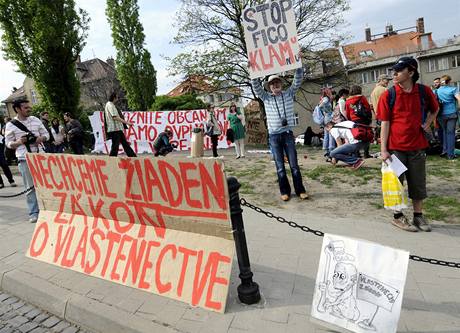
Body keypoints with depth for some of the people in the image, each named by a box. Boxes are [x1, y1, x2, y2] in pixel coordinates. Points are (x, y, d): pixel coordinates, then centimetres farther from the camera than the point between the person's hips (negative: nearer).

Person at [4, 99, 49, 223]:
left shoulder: (36, 120, 6)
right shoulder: (10, 125, 0)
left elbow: (46, 134, 11)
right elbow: (8, 143, 4)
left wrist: (41, 139, -10)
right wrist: (18, 142, -15)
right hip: (24, 159, -2)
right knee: (30, 187, 1)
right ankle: (34, 213, 8)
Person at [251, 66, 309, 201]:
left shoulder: (289, 94, 8)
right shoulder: (266, 98, 8)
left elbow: (297, 82, -1)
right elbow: (256, 87, -2)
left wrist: (299, 67, -12)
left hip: (288, 134, 0)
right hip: (274, 136, 0)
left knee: (294, 164, 2)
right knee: (280, 166, 5)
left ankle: (300, 190, 10)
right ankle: (285, 191, 15)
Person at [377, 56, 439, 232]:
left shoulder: (424, 91, 0)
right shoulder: (388, 94, -7)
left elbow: (434, 109, 21)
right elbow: (385, 123, -8)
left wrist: (428, 122, 2)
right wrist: (383, 149, -12)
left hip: (417, 146, 3)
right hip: (395, 147, -2)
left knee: (418, 182, 12)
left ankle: (418, 216, 27)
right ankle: (398, 216, 21)